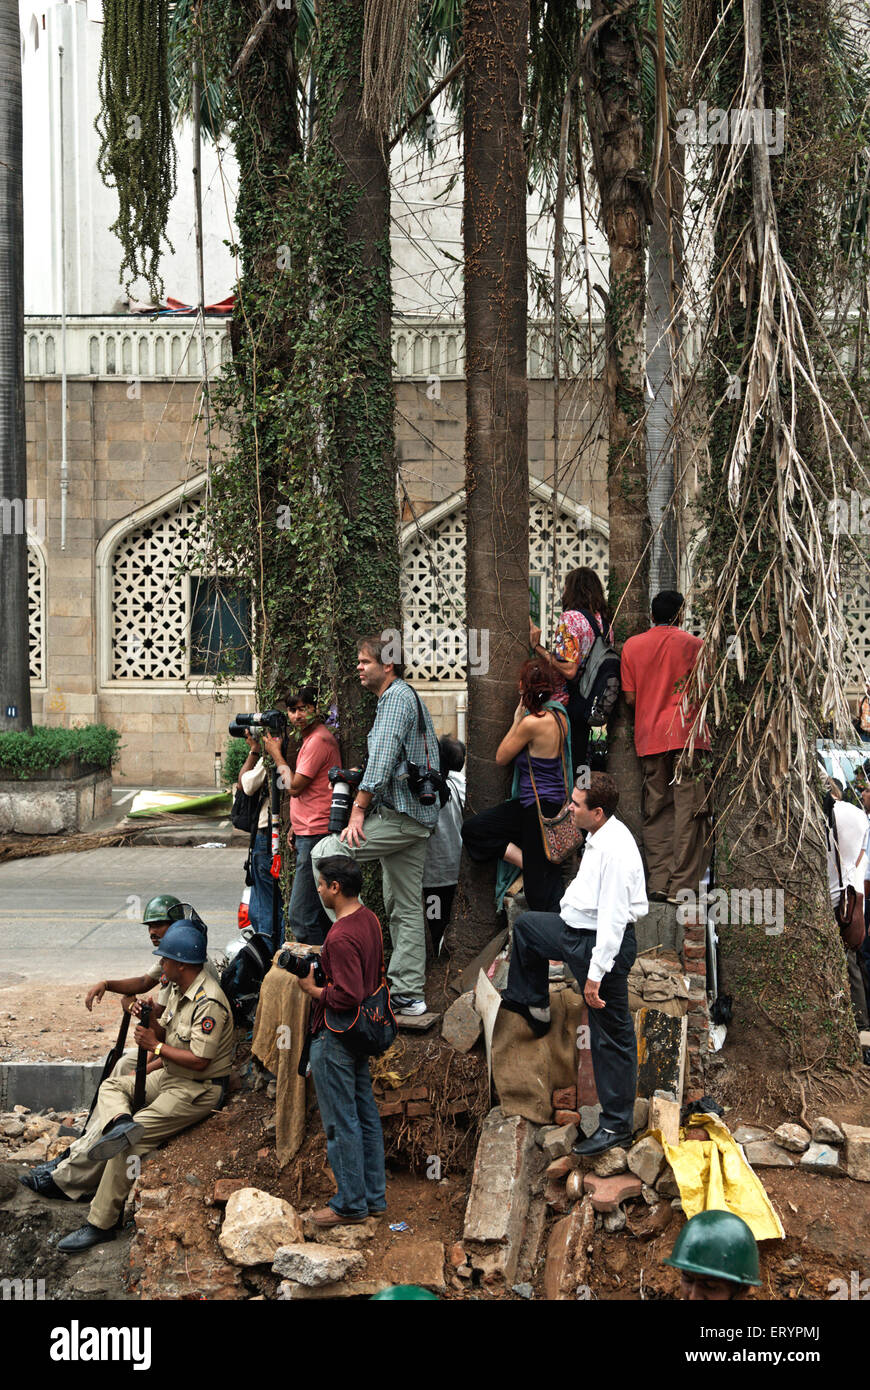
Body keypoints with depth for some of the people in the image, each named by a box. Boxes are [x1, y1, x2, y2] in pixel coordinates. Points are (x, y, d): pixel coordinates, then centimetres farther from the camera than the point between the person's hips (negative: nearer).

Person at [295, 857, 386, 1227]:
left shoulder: (341, 937, -26)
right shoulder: (369, 919, 4)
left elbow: (347, 995, -29)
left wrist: (312, 990, -13)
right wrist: (321, 962, 13)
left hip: (335, 1038, -10)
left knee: (341, 1122, 3)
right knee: (366, 1114, 16)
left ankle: (351, 1204, 14)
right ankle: (374, 1196, 27)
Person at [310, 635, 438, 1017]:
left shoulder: (397, 696, -8)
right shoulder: (407, 696, 24)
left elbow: (382, 758, -19)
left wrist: (359, 809, -19)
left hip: (397, 814, -10)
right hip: (418, 816, 10)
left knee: (323, 855, -10)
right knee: (406, 908, 9)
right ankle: (409, 994, 11)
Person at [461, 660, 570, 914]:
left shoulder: (532, 722, -22)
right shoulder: (559, 715, 3)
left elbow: (501, 758, -7)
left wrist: (517, 720, -1)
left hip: (541, 809, -9)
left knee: (539, 892, -1)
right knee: (472, 829, 10)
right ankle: (525, 862, 6)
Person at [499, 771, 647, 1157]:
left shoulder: (615, 849, -27)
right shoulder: (600, 836, 4)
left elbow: (612, 917, -28)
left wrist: (596, 973, -27)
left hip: (602, 943, -10)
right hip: (576, 930, 10)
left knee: (611, 1036, 0)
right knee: (525, 924, 27)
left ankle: (616, 1126, 11)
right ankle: (533, 1006, 41)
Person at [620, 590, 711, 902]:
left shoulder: (632, 646, 7)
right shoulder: (693, 644, 0)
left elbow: (630, 698, 6)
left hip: (649, 737, 3)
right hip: (688, 735, -3)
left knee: (655, 811, 8)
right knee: (689, 808, -2)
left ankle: (659, 883, 5)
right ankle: (683, 885, -6)